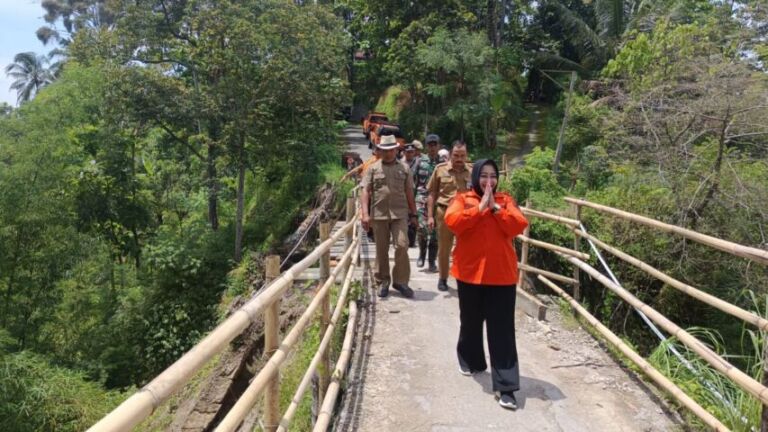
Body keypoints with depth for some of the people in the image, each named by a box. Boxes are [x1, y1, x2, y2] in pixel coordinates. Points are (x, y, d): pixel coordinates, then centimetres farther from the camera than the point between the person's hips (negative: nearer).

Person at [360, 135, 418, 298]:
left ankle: (400, 281, 7)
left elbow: (409, 193, 11)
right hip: (379, 214, 0)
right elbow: (365, 192, 0)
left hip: (400, 214, 0)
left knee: (402, 246, -9)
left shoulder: (404, 169, 9)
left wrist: (413, 214, 9)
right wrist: (365, 214, -11)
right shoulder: (373, 169, 5)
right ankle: (382, 282, 21)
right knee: (381, 250, 8)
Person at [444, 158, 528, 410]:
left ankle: (505, 387, 2)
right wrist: (480, 207, -17)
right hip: (470, 272, 0)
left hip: (502, 274, 0)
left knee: (502, 330, -1)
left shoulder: (505, 200, 6)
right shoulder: (463, 199, 1)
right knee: (471, 321, 17)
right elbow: (452, 222, -18)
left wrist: (495, 208, -14)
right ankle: (470, 361, 42)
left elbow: (519, 226, -9)